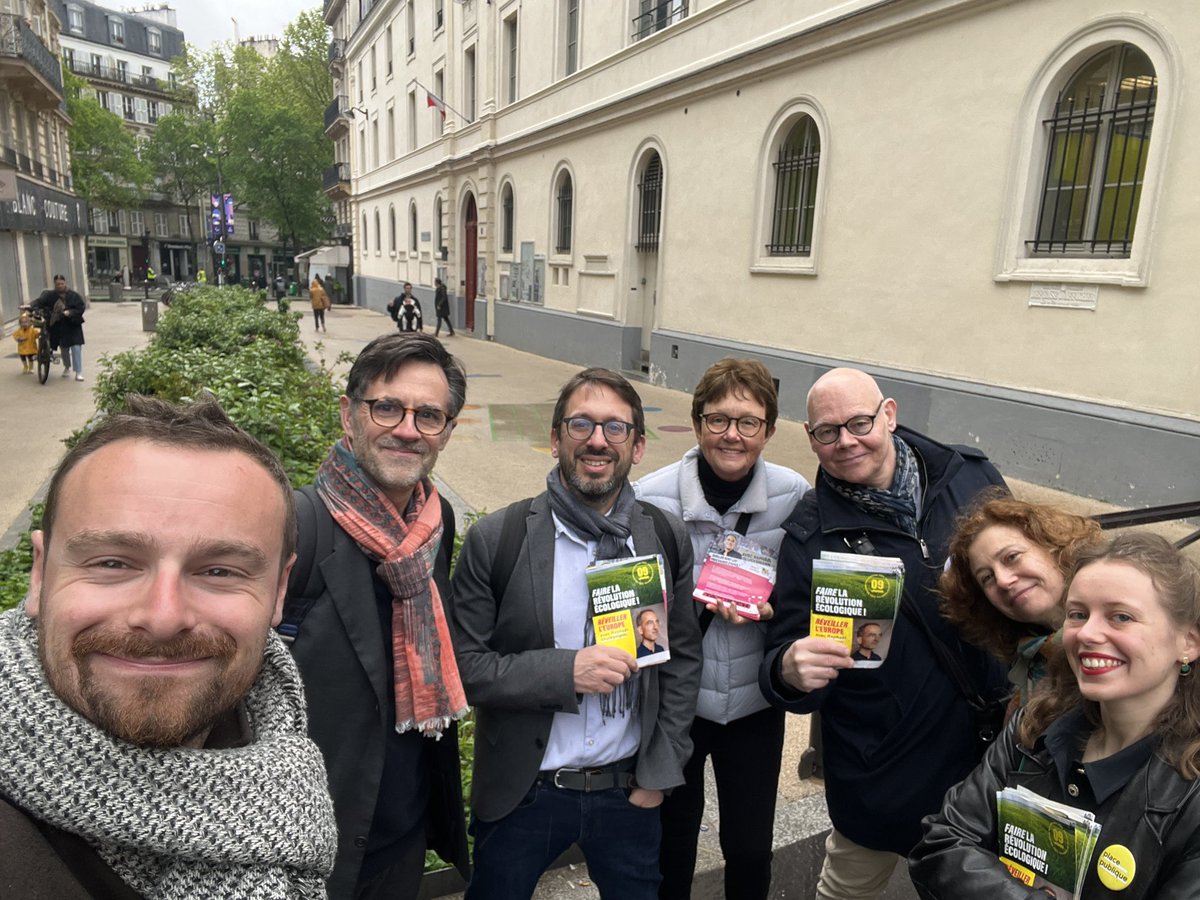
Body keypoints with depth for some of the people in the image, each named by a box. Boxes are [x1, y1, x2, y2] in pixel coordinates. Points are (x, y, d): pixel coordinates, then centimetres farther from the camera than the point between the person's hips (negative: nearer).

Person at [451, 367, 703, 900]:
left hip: (630, 790, 2)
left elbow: (683, 660, 2)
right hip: (522, 794, -1)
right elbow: (464, 666, -12)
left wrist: (658, 773, 0)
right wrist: (564, 671, -25)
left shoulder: (667, 540, -5)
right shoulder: (495, 541, -14)